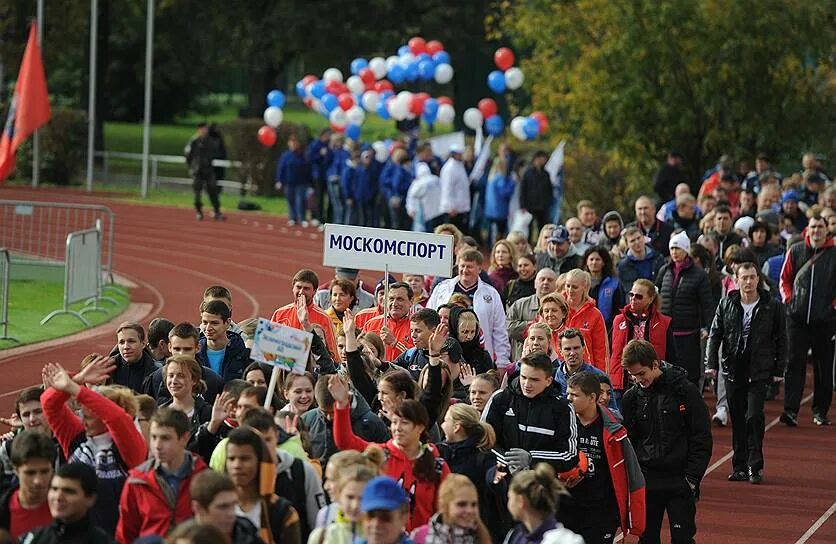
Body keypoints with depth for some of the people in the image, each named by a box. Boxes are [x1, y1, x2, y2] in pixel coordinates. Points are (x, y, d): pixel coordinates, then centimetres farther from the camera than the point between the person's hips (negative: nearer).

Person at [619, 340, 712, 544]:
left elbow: (702, 439, -5)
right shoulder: (631, 397, 3)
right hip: (645, 482, 3)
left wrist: (692, 477, -10)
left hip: (680, 481, -3)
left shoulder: (685, 391, -7)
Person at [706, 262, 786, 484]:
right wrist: (711, 363, -2)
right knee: (737, 420, 7)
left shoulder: (772, 307, -1)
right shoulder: (726, 305, 4)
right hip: (733, 370, 3)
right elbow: (715, 334, 7)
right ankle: (740, 467, 15)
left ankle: (755, 466, -2)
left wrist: (779, 370, 1)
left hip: (759, 372, -3)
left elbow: (781, 339, 5)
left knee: (754, 417, -13)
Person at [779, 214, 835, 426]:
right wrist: (788, 298, -1)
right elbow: (784, 279, 13)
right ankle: (791, 410, -11)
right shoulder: (796, 251, 6)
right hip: (798, 317, 0)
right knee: (795, 363, -7)